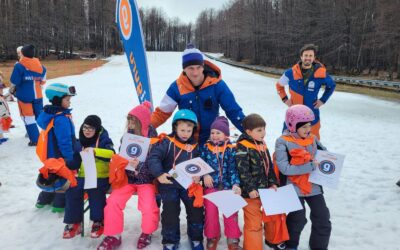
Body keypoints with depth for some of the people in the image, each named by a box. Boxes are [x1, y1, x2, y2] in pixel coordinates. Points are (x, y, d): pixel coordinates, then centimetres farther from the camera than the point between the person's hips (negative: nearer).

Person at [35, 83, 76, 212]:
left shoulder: (50, 114, 4)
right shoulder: (61, 119, -28)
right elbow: (65, 142, -28)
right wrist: (70, 158, -21)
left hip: (52, 155, 10)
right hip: (61, 157, -9)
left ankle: (44, 199, 37)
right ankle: (59, 204, 17)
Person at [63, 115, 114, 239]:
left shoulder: (104, 140, -3)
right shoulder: (80, 143, 14)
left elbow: (111, 153, -24)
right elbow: (76, 162, 18)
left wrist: (94, 151, -35)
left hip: (101, 176, -5)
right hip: (83, 176, 5)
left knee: (95, 191, -31)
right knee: (72, 190, -19)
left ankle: (98, 222, -11)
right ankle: (74, 222, -4)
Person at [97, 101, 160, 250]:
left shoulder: (153, 140, -11)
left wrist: (139, 166, -33)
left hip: (146, 180, -4)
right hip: (127, 177, 4)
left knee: (148, 208, -23)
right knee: (113, 201, -16)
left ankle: (147, 233, 10)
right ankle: (113, 236, 4)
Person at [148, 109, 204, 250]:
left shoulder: (195, 147, 6)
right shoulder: (167, 142, -6)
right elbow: (153, 157, -15)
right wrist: (159, 174, -28)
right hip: (169, 183, -3)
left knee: (196, 210, 1)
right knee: (170, 211, -4)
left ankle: (196, 238, 23)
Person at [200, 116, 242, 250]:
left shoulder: (231, 149, -1)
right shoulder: (206, 147, 4)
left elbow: (233, 169, -6)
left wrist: (235, 184, -19)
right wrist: (205, 175, -14)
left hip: (227, 186, -1)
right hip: (211, 185, 1)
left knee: (231, 212, 0)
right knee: (211, 212, 3)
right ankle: (212, 237, 26)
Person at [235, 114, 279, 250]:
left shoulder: (262, 145, 11)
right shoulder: (243, 148, -15)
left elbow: (269, 167, 17)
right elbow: (243, 172, -19)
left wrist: (272, 183, 11)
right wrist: (250, 189, -22)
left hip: (264, 191, 8)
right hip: (251, 193, -7)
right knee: (253, 223, 0)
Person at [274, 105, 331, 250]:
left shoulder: (312, 139, 2)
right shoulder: (283, 142, -14)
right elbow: (285, 168, -22)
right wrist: (311, 166, -23)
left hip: (313, 185, 5)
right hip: (294, 187, -5)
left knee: (322, 218, 9)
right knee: (298, 219, 4)